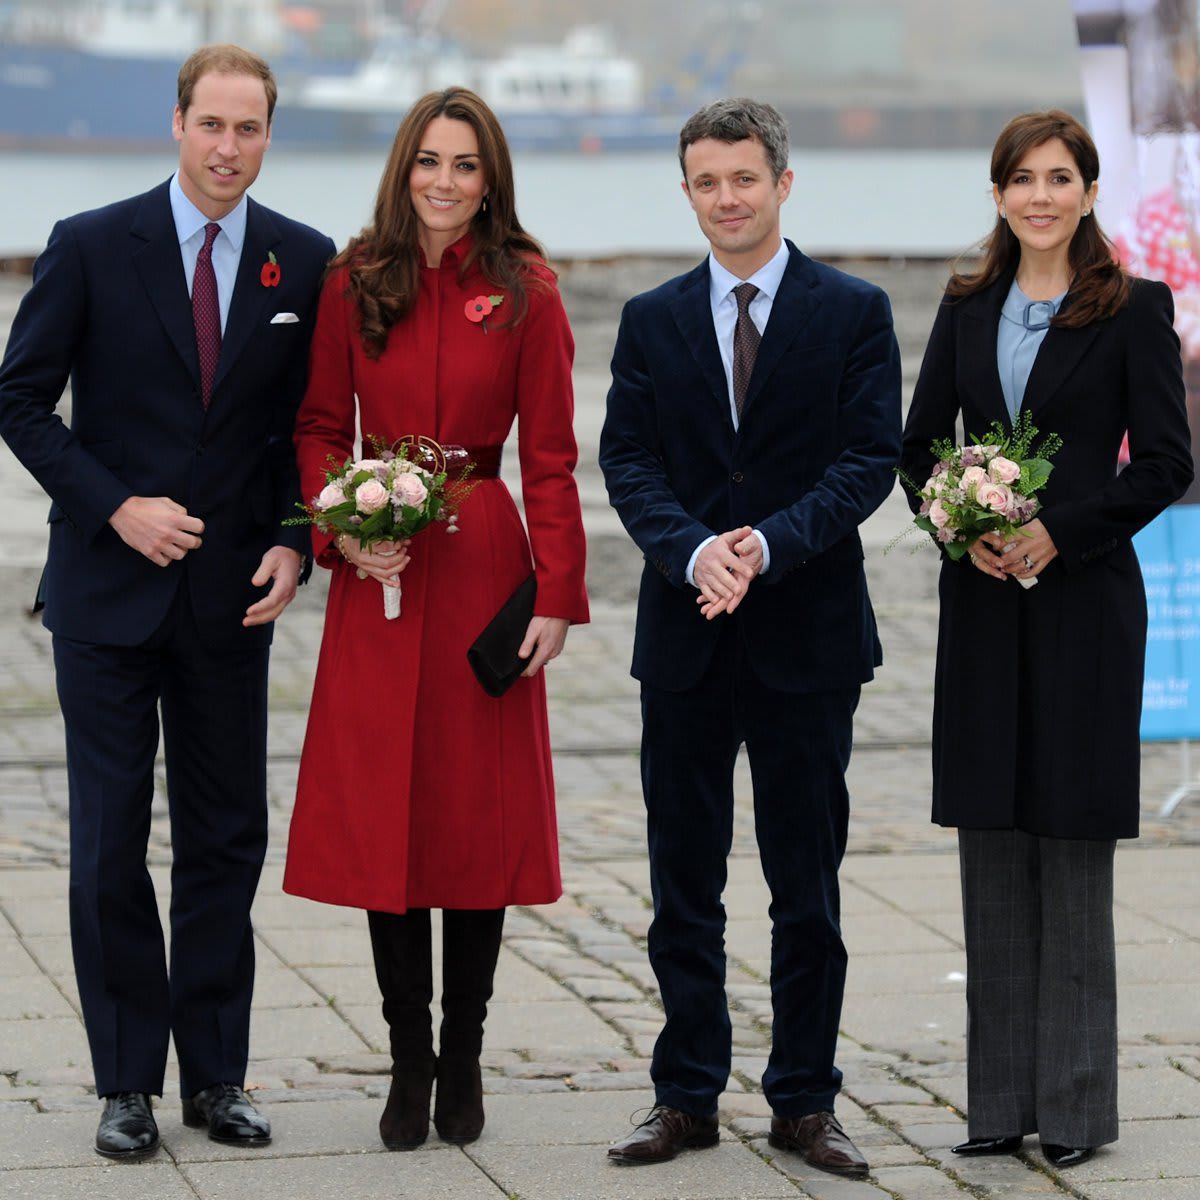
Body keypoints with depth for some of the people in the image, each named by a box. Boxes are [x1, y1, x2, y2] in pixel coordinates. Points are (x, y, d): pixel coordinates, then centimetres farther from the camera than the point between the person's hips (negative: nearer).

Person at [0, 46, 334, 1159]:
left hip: (232, 599, 2)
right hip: (108, 591, -2)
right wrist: (117, 506, -11)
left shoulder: (304, 263, 2)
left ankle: (215, 1075, 16)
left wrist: (293, 541, -5)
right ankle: (128, 1082, 9)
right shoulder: (91, 247, -4)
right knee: (110, 844, 1)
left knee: (227, 839, 7)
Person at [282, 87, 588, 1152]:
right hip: (379, 576, 2)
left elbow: (550, 456, -1)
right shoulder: (355, 285, 4)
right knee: (381, 809, 1)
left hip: (484, 565, -1)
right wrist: (344, 532, -7)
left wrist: (555, 594, -7)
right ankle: (410, 1063, 11)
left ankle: (464, 1058, 15)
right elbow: (319, 427, 10)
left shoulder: (524, 293, -1)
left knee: (483, 811, 3)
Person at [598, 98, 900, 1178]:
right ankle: (687, 1097, 15)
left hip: (807, 635, -2)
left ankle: (804, 1101, 13)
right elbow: (628, 463, 1)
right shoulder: (652, 321, 8)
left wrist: (768, 544, -20)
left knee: (808, 886, 4)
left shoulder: (854, 312, 1)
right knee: (683, 885, 7)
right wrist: (694, 554, -18)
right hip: (685, 640, 2)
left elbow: (869, 460, -6)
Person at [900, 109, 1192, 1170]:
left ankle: (1076, 1102, 5)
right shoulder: (968, 308, 11)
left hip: (1084, 600, -4)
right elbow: (919, 446, 11)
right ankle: (1001, 1098, 12)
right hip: (984, 603, 4)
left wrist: (1060, 532, -15)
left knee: (1075, 847, -1)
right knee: (992, 849, 5)